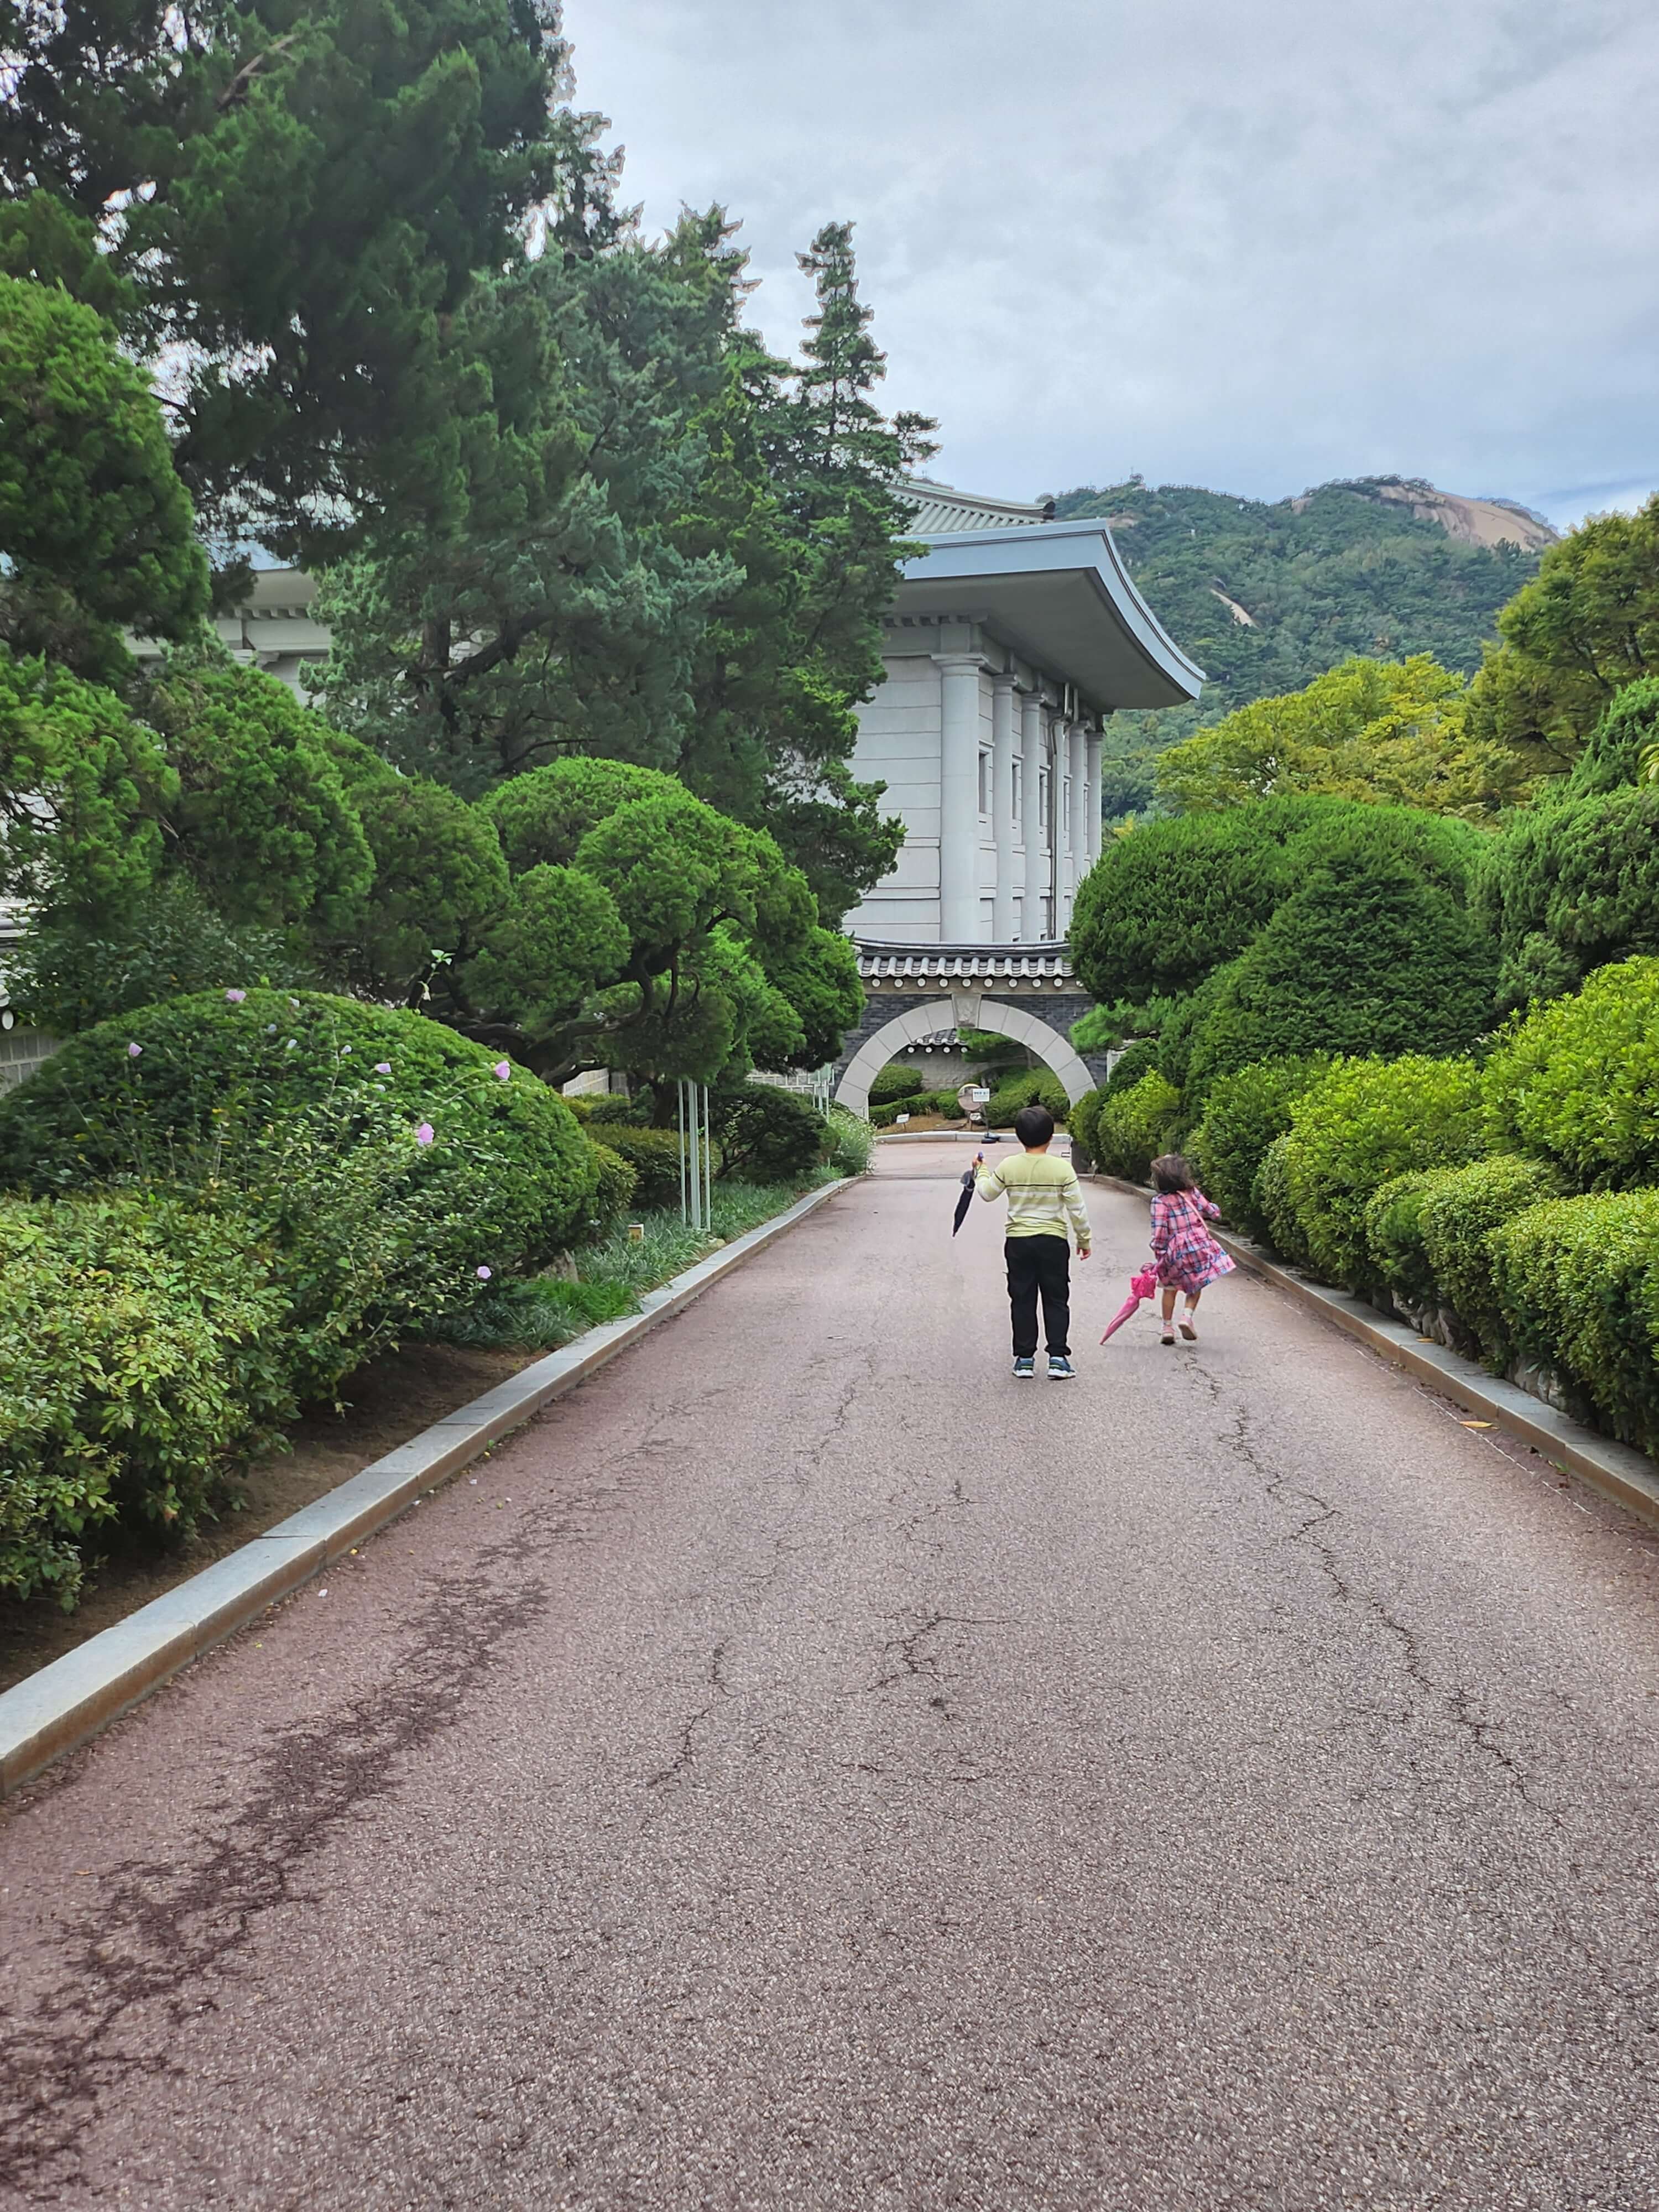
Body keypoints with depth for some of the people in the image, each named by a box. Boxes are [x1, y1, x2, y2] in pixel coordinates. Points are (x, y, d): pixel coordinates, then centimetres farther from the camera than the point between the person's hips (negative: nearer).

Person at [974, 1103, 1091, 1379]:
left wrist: (981, 1171, 29)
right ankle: (1058, 1357, 1)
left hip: (1018, 1243, 1)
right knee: (1056, 1301, 8)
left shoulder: (1008, 1167, -5)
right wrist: (1084, 1239, 9)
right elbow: (1077, 1209, -4)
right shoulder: (1062, 1168, -8)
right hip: (1053, 1242, -1)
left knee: (1023, 1301, 9)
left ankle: (1024, 1358, 11)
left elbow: (987, 1194, 11)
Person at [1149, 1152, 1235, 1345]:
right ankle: (1188, 1316, -2)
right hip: (1199, 1246, 2)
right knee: (1196, 1286, 20)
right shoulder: (1193, 1192, -1)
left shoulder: (1160, 1200, -12)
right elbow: (1214, 1213, 8)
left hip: (1175, 1251, -1)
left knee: (1170, 1288, 20)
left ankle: (1168, 1327, 20)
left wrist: (1158, 1253, -7)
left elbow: (1160, 1231, -17)